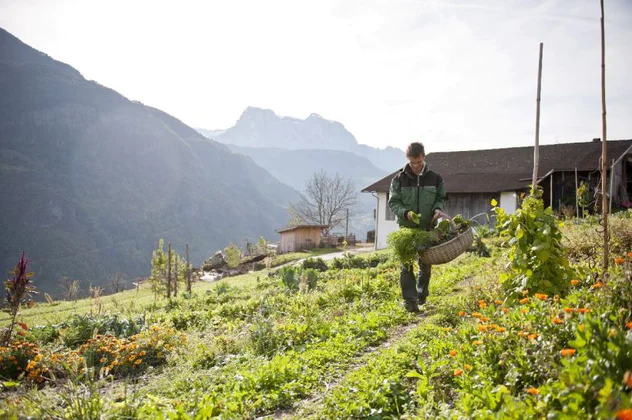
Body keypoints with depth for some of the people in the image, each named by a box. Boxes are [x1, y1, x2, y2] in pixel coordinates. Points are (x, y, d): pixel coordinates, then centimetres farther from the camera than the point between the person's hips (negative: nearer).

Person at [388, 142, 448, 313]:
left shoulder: (435, 178, 2)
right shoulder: (399, 179, -4)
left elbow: (441, 198, 13)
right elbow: (393, 202, -2)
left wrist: (438, 208, -9)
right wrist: (405, 213, -21)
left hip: (428, 228, 2)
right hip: (406, 228, -2)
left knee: (426, 264, 12)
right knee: (406, 265, -5)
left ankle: (422, 294, 34)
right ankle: (409, 300, 0)